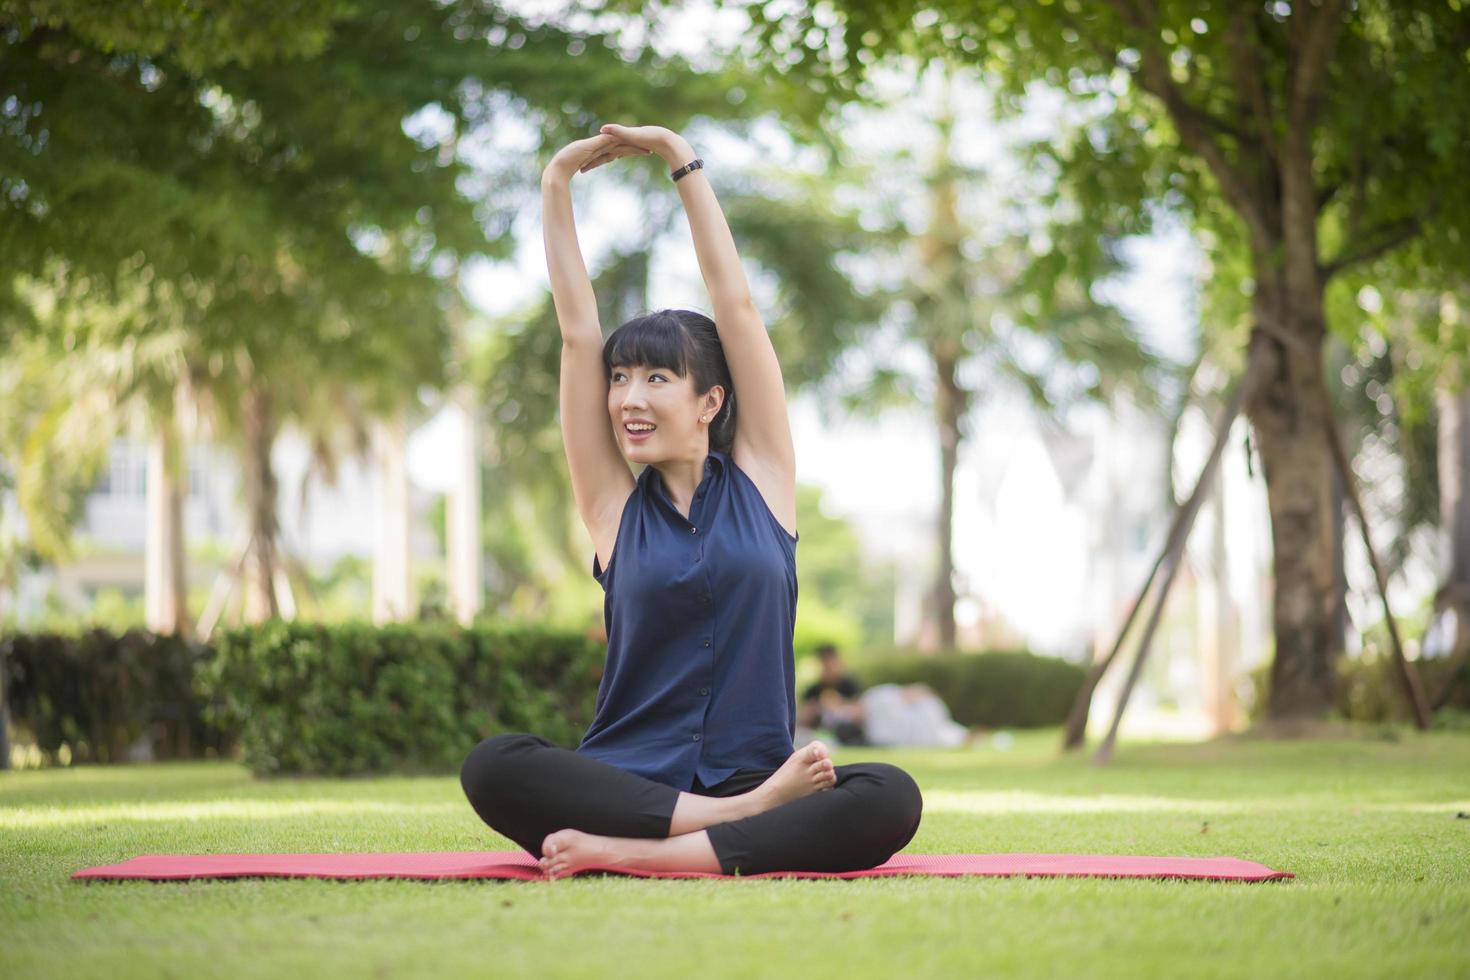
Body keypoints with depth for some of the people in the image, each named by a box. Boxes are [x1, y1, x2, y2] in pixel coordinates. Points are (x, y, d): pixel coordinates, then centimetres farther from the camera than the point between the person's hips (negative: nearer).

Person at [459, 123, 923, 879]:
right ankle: (746, 817, -29)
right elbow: (578, 332, 7)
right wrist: (556, 186, 7)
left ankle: (628, 854, -34)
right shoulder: (615, 505, 10)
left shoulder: (760, 476, 10)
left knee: (889, 800, -32)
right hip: (627, 784, 0)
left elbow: (736, 307, 8)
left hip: (753, 775, 0)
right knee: (494, 767, -31)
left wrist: (684, 164, 10)